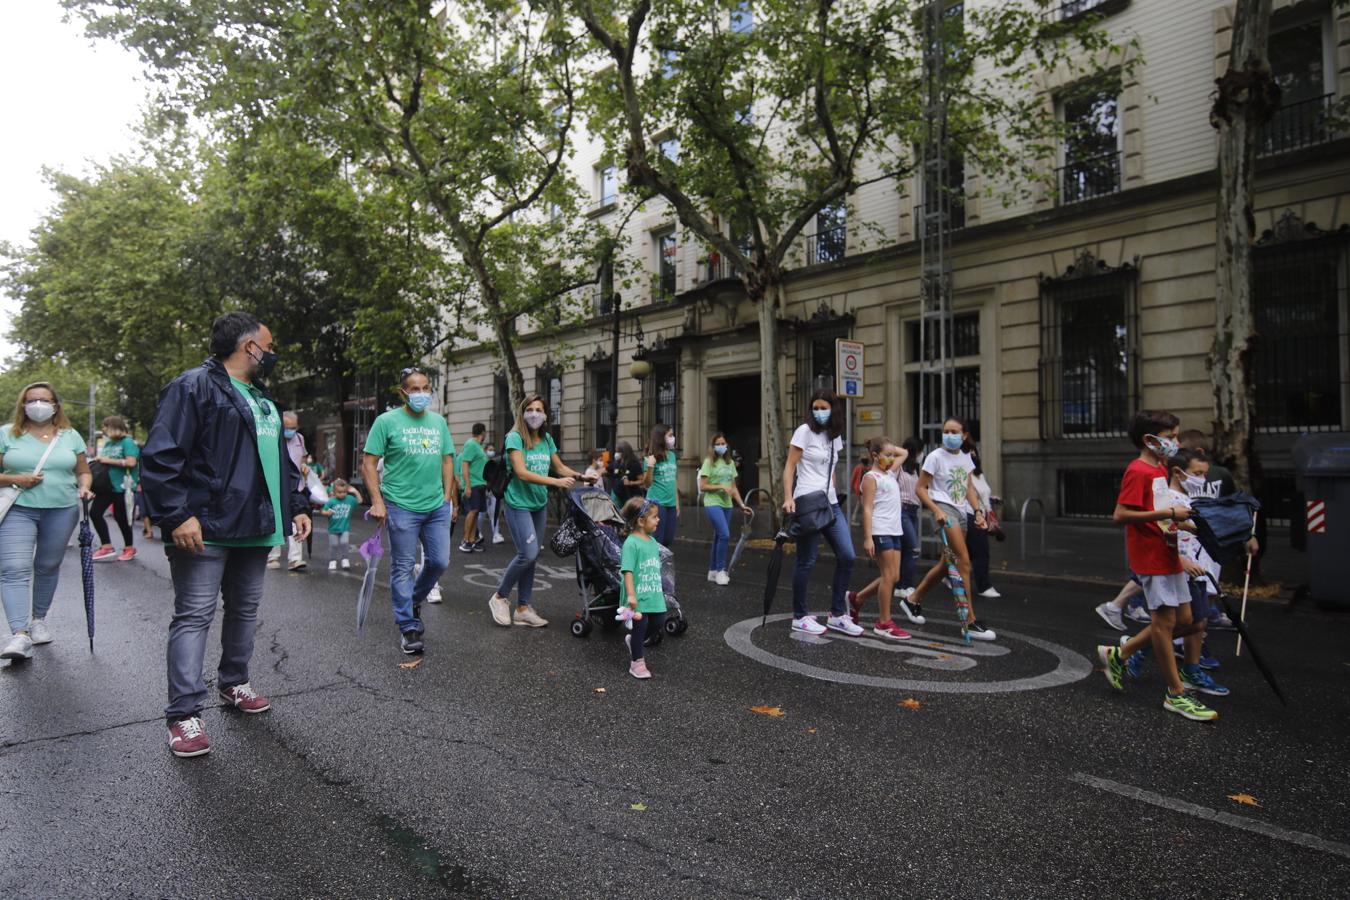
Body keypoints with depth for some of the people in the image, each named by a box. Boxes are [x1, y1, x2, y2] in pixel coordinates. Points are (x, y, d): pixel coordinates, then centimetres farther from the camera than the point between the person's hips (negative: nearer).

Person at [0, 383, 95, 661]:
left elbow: (84, 472, 14)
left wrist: (84, 488, -5)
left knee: (48, 567, 11)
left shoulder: (71, 436, 9)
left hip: (61, 511, 2)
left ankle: (38, 619, 29)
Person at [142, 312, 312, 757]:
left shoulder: (263, 398, 19)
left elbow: (283, 460, 25)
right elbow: (160, 457, -16)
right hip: (205, 530, -8)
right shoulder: (193, 387, -9)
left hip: (254, 529, 8)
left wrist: (297, 505, 17)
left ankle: (234, 682, 33)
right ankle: (184, 713, 2)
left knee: (245, 611, 17)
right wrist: (177, 515, -22)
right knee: (194, 617, -4)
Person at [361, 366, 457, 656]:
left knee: (440, 562, 8)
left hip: (437, 507, 5)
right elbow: (369, 463, -4)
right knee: (403, 567, 3)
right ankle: (408, 627, 14)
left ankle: (413, 601, 35)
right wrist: (377, 501, -10)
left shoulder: (439, 421, 11)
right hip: (402, 507, -5)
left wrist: (447, 498, 10)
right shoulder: (387, 421, -4)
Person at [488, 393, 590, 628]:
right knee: (528, 554, -15)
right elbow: (522, 473, -21)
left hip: (540, 504, 6)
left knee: (531, 556, 8)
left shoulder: (547, 439, 7)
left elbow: (560, 467, 16)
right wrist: (556, 482, -26)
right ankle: (500, 597, 7)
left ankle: (523, 609, 17)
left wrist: (580, 476, -3)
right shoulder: (515, 437, -12)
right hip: (518, 503, -6)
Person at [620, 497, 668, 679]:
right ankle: (637, 662, 23)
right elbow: (628, 571, -22)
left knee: (658, 623, 13)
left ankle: (633, 640, 38)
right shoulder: (631, 543, -18)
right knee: (640, 626, 4)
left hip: (654, 595, 8)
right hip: (638, 597, -8)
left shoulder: (652, 541, 8)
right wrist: (631, 595, -27)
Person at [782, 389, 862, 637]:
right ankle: (800, 617, 11)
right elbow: (789, 467, -8)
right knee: (806, 561, -2)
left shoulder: (835, 436, 14)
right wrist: (788, 498, -17)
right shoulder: (805, 431, -4)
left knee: (847, 557, 2)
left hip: (830, 503, 7)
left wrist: (833, 495, 16)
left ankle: (837, 615, 15)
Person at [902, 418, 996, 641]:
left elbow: (968, 487, 18)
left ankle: (914, 598, 30)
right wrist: (936, 510, -19)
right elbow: (920, 488, -7)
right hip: (944, 510, -8)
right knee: (964, 562, -16)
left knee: (947, 563, 12)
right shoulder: (935, 457, -7)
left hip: (962, 512, 8)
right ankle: (970, 621, -13)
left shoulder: (965, 458, 11)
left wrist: (978, 510, 5)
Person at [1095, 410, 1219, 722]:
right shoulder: (1138, 471, -14)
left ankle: (1117, 654, 22)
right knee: (1165, 621, -1)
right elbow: (1120, 515, -23)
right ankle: (1176, 695, 9)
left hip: (1167, 556, 10)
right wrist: (1168, 513, -23)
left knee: (1184, 621, 12)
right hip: (1151, 558, -10)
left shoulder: (1159, 470, 15)